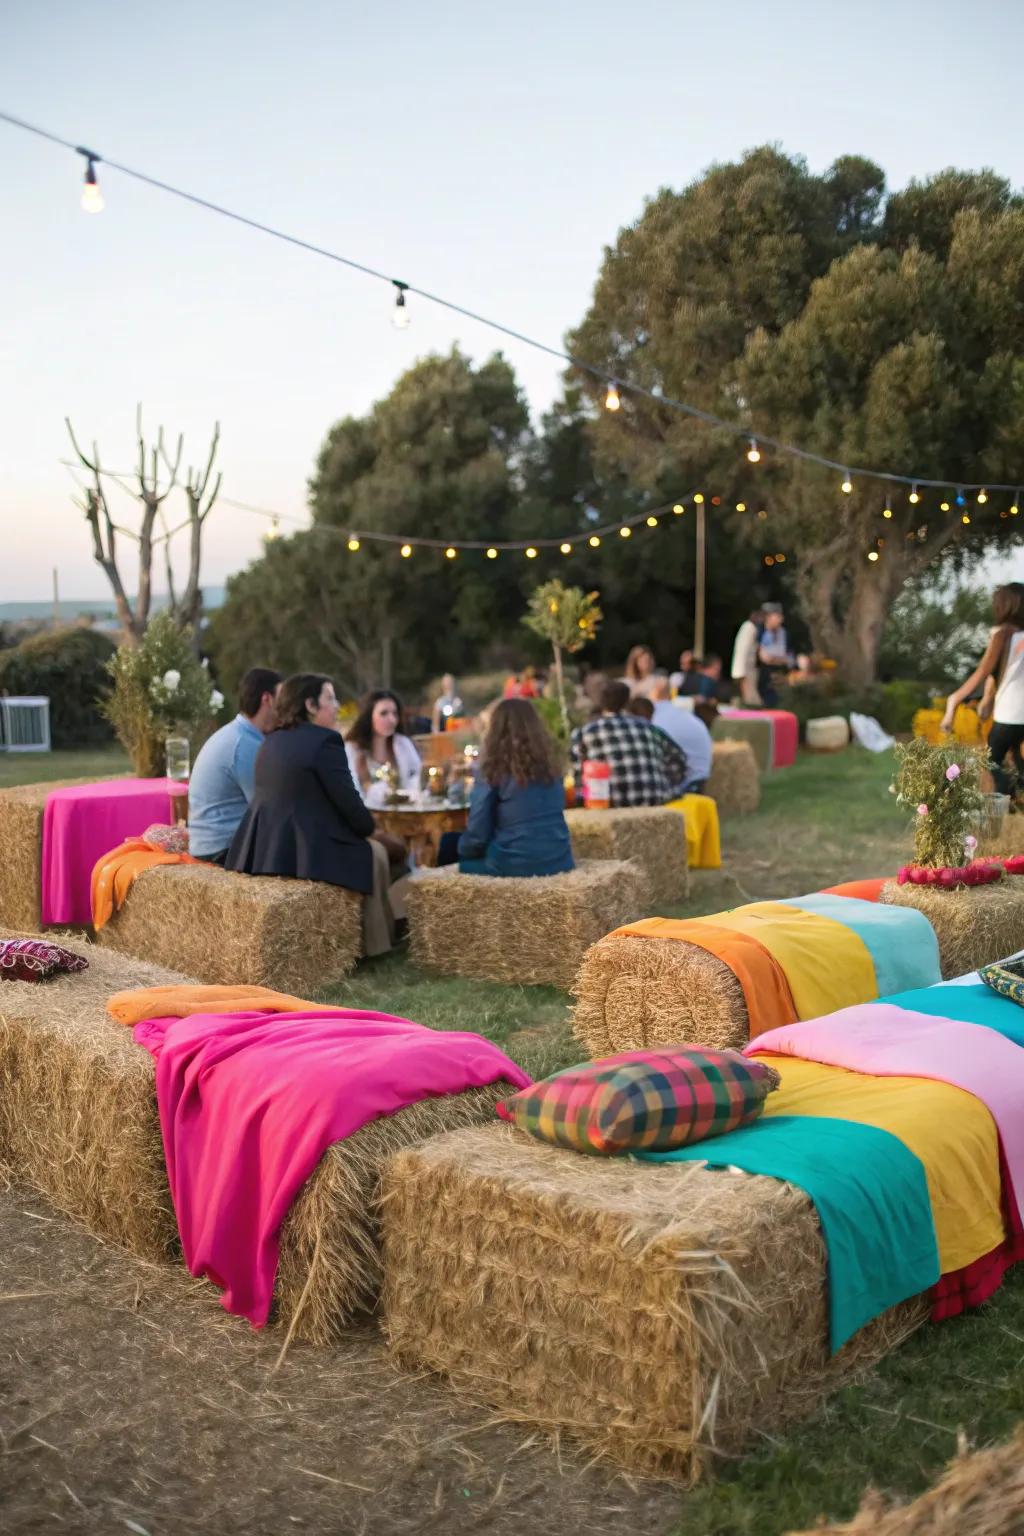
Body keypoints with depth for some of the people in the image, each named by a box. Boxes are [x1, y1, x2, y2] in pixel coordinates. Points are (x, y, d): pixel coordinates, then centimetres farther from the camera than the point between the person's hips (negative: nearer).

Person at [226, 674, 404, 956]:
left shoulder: (273, 740, 13)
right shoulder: (325, 740, -13)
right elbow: (347, 799, -13)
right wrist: (368, 827, 9)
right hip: (303, 849, -9)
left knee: (360, 846, 30)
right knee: (374, 852, 17)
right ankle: (374, 944, 26)